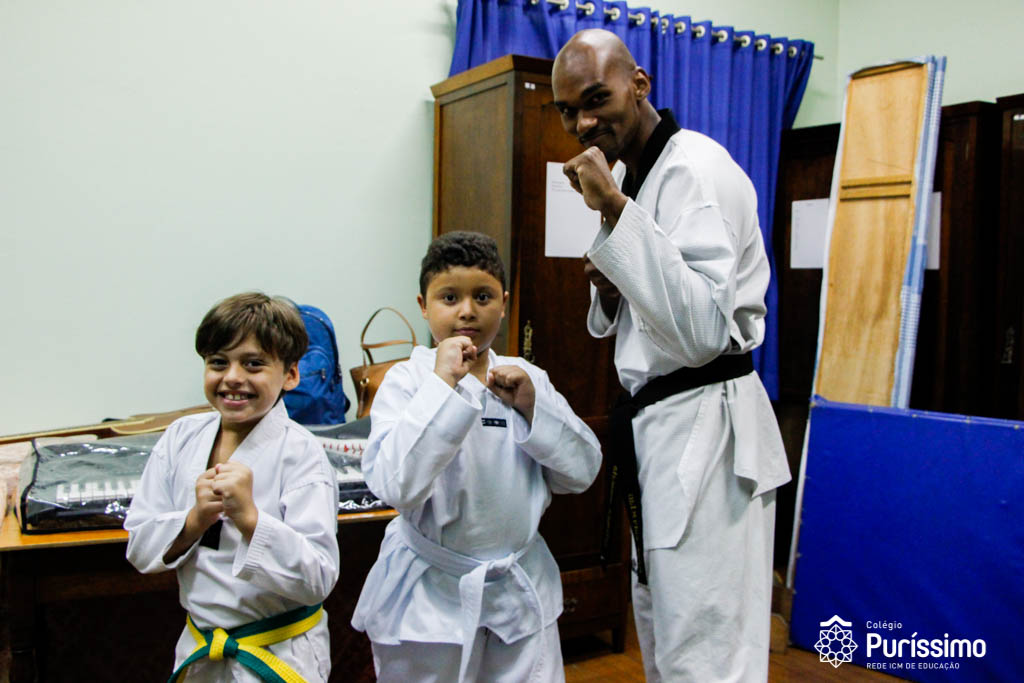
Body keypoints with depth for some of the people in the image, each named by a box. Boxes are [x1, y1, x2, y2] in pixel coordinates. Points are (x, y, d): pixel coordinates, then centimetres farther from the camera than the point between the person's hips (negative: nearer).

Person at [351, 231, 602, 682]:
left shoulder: (527, 378, 3)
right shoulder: (407, 381, -9)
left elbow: (582, 472, 1)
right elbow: (395, 485, -24)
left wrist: (532, 406, -13)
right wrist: (442, 383, -25)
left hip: (520, 591, 4)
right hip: (431, 594, -3)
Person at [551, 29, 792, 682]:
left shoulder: (697, 168, -16)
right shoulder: (628, 174, 13)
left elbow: (702, 331, -29)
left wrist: (615, 212, -30)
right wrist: (609, 288, -2)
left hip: (706, 425, -10)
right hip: (655, 422, 10)